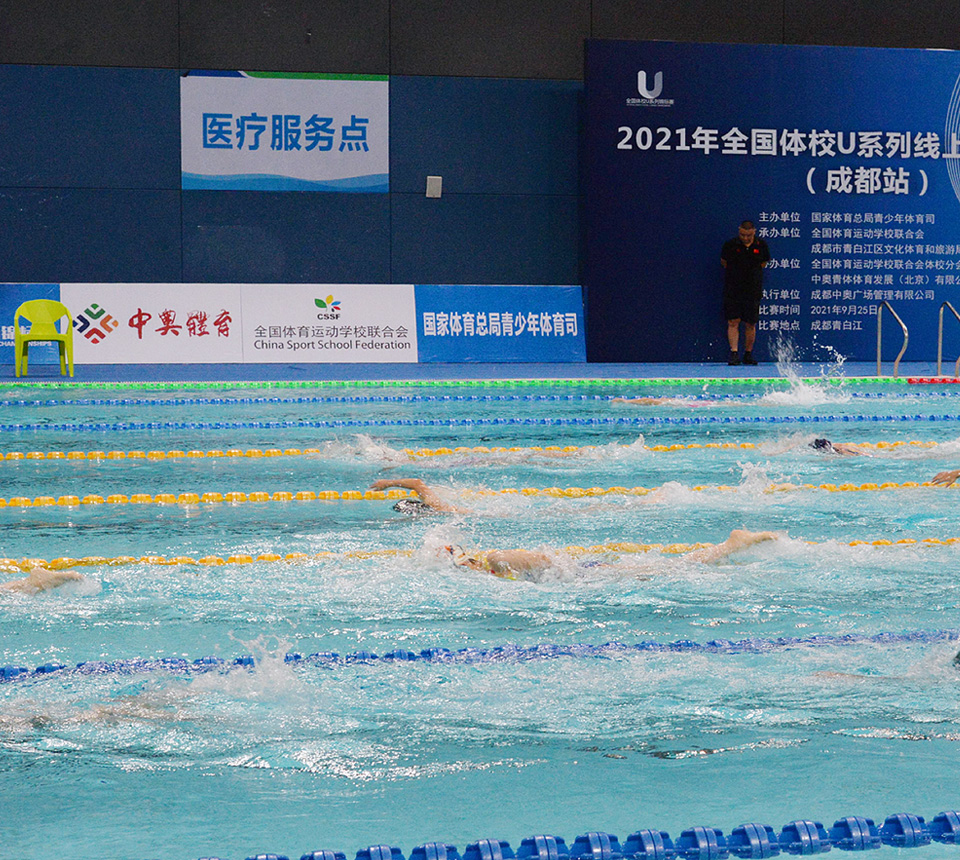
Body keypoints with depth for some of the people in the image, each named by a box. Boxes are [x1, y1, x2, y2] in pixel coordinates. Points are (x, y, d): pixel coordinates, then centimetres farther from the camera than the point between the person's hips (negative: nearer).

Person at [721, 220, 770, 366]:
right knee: (733, 322, -8)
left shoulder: (761, 246, 0)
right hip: (732, 290, -1)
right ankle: (734, 353, -10)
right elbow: (724, 262, 12)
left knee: (750, 325, 5)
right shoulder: (730, 245, -4)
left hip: (753, 292, 1)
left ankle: (748, 354, 14)